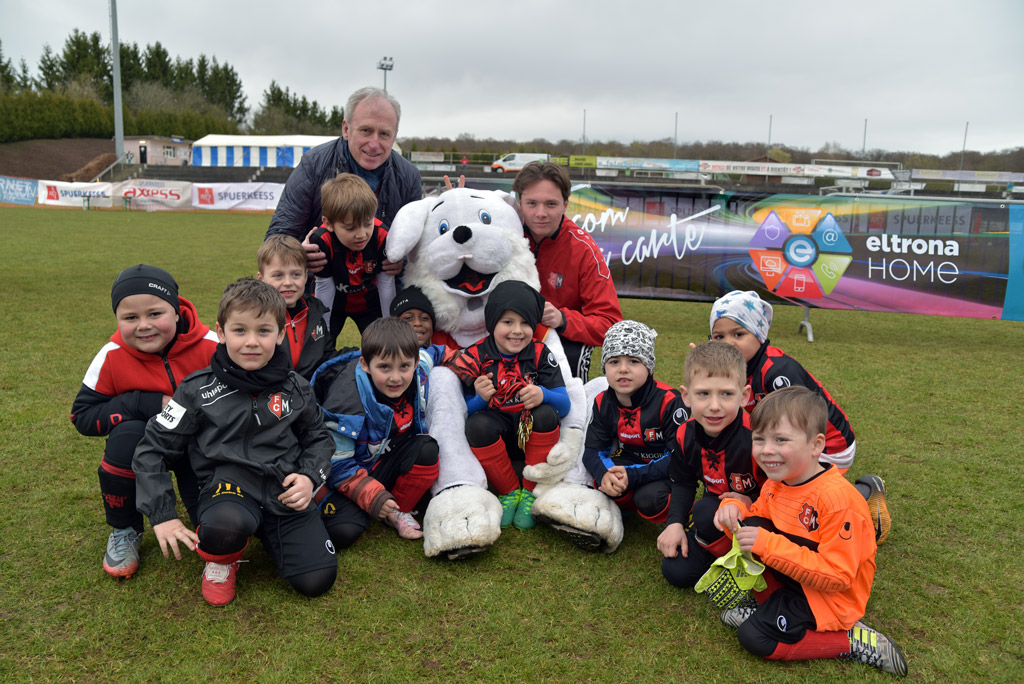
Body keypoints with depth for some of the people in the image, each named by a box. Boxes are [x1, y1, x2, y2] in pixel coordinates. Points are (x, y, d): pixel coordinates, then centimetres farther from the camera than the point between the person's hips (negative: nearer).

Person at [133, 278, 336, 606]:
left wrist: (310, 476, -3)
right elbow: (152, 449, 0)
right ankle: (220, 558, 1)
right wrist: (162, 515, -7)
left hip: (286, 493, 3)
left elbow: (319, 438, 17)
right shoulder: (199, 390, -4)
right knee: (225, 528, -39)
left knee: (316, 580, -13)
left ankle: (268, 533, 18)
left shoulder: (295, 388, 3)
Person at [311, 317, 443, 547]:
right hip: (349, 477, -5)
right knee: (345, 532, -30)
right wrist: (371, 495, -27)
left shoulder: (420, 370, -15)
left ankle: (398, 510, -3)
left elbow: (435, 354, 12)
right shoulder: (347, 403, -30)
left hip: (389, 462, 6)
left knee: (428, 449, -25)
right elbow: (337, 464, -21)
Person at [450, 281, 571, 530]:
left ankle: (531, 491, -11)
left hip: (532, 430, 1)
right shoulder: (475, 357, -8)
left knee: (546, 414, -30)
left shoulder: (540, 354, -6)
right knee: (476, 425, -31)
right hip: (496, 434, 0)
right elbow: (464, 411, -7)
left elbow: (564, 405, -11)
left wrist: (543, 394, -33)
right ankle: (509, 491, -8)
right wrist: (480, 399, -30)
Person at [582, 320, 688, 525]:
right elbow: (592, 450, -5)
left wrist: (634, 475, -34)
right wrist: (603, 474, -31)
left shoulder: (668, 401, -21)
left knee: (648, 499, -32)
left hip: (664, 470, -4)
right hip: (628, 461, 4)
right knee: (608, 483, -28)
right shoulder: (603, 403, -6)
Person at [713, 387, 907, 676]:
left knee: (754, 637, -17)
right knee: (752, 523, -11)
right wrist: (734, 507, -16)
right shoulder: (776, 483, -4)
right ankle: (769, 602, 1)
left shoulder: (837, 498, -30)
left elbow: (836, 576, -30)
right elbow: (755, 521, 9)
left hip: (831, 597, -8)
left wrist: (769, 545, -35)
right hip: (793, 576, 8)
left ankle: (852, 640, -3)